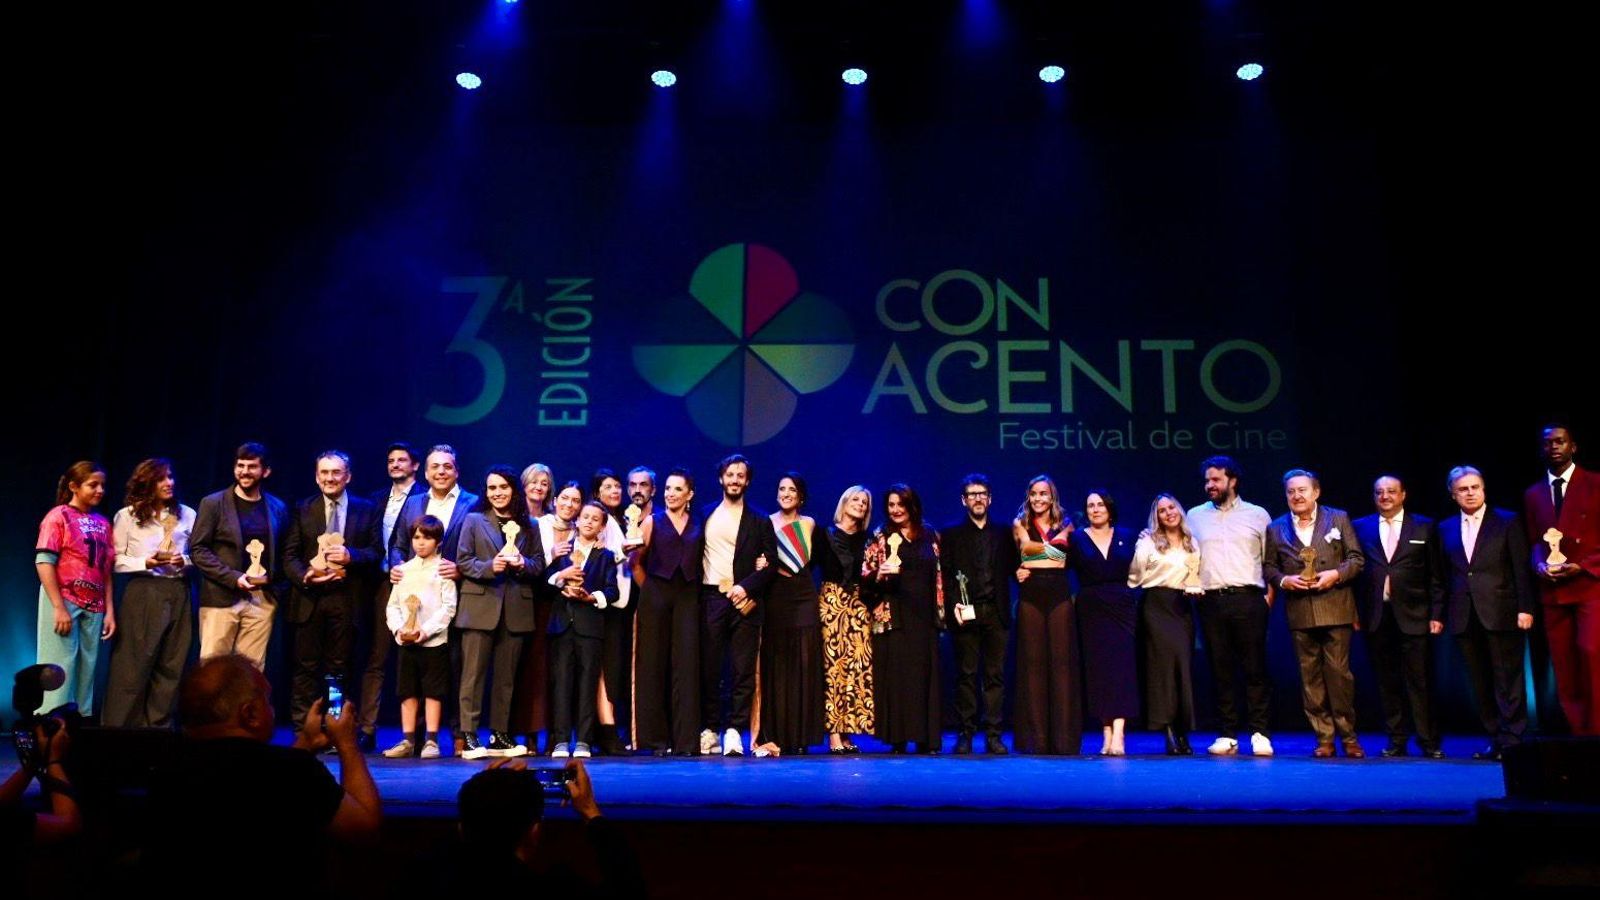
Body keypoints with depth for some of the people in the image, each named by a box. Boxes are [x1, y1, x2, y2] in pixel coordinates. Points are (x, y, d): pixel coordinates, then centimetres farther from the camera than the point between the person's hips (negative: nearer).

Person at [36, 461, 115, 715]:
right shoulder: (58, 516, -3)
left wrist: (109, 610, 5)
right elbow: (43, 562, -10)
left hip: (93, 607, 5)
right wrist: (59, 607, -16)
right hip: (64, 602, -5)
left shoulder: (103, 523, 12)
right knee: (61, 669, -5)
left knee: (86, 670, 6)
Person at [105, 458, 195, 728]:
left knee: (171, 664, 7)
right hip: (142, 593, -3)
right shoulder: (127, 516, 1)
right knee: (134, 663, -2)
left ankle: (159, 726, 17)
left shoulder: (187, 514, 9)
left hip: (177, 593, 3)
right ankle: (119, 726, 9)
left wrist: (184, 561, -9)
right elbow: (115, 560, -1)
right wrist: (146, 562, -17)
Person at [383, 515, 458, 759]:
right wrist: (399, 629, -7)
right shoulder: (404, 569, 12)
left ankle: (431, 740, 3)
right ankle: (408, 740, 13)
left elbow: (448, 607, -8)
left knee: (433, 690, -1)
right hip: (406, 641, 4)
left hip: (435, 640, -4)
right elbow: (393, 604, 10)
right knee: (408, 690, 7)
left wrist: (425, 631, -16)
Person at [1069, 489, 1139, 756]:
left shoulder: (1127, 536, 10)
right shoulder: (1077, 539, 5)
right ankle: (1107, 734, 4)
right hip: (1091, 611, 0)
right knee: (1098, 668, 0)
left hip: (1122, 608, 0)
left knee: (1121, 667, -9)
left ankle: (1118, 734, -15)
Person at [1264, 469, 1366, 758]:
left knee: (1339, 672, -3)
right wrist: (1283, 580, -8)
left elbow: (1357, 558, 5)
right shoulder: (1276, 528, 11)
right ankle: (1324, 738, 11)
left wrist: (1336, 574, -12)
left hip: (1335, 610, -2)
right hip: (1300, 612, 2)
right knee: (1310, 676, 3)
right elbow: (1269, 567, 11)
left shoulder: (1338, 518, 7)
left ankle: (1348, 736, 10)